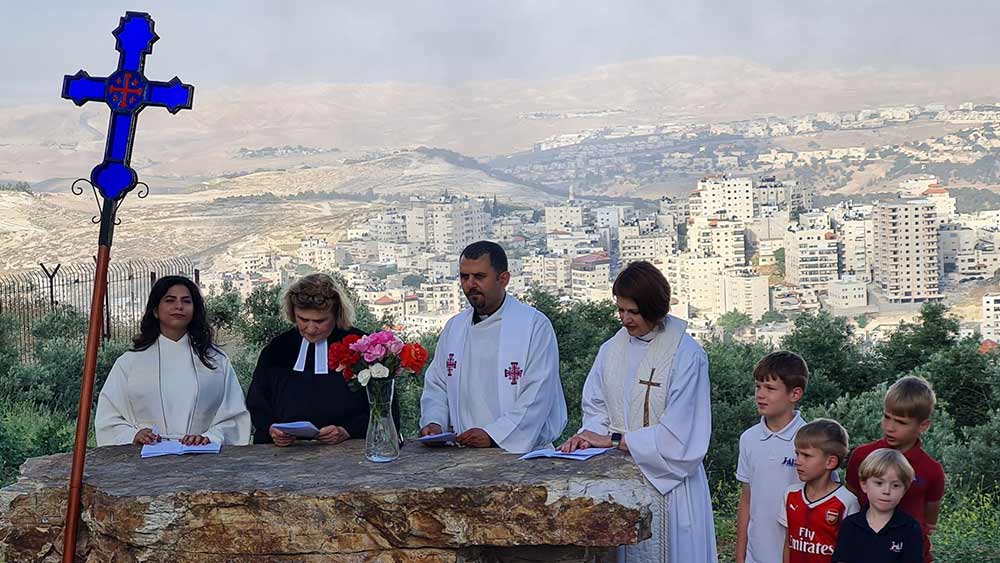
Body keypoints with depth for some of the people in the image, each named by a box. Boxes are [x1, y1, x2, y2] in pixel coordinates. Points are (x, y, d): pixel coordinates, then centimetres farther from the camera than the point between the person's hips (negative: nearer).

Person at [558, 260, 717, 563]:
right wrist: (590, 434, -10)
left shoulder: (686, 355, -10)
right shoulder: (611, 350, 8)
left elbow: (677, 432, -15)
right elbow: (596, 408, 13)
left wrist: (614, 440, -14)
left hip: (666, 482, -5)